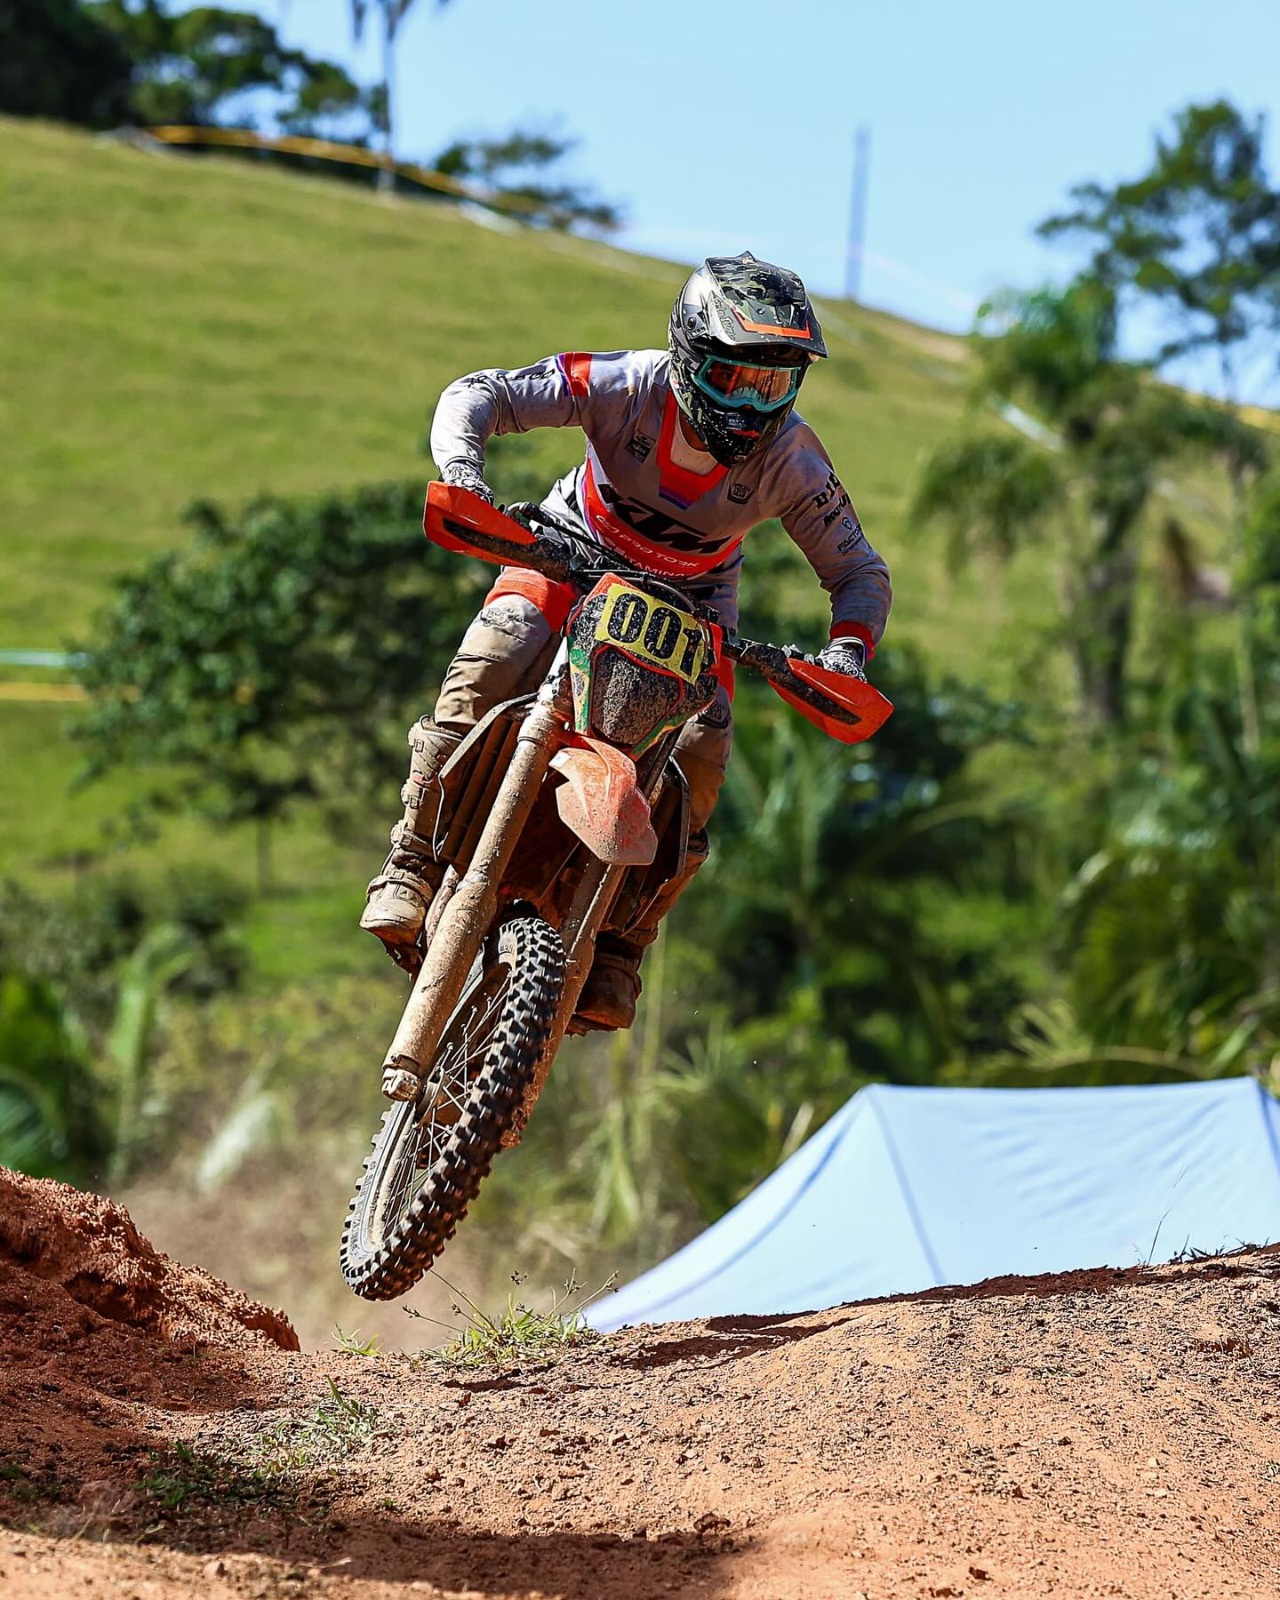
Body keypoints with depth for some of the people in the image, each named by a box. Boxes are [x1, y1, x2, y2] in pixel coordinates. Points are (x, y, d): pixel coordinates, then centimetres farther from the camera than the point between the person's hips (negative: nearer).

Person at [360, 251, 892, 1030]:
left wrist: (848, 650, -33)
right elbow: (480, 395, -25)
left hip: (692, 596, 1)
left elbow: (860, 572, -12)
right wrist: (461, 468, -47)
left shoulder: (792, 460, -22)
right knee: (488, 668, -29)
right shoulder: (628, 386, -28)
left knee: (700, 759, -22)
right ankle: (414, 863, -18)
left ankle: (620, 946, -11)